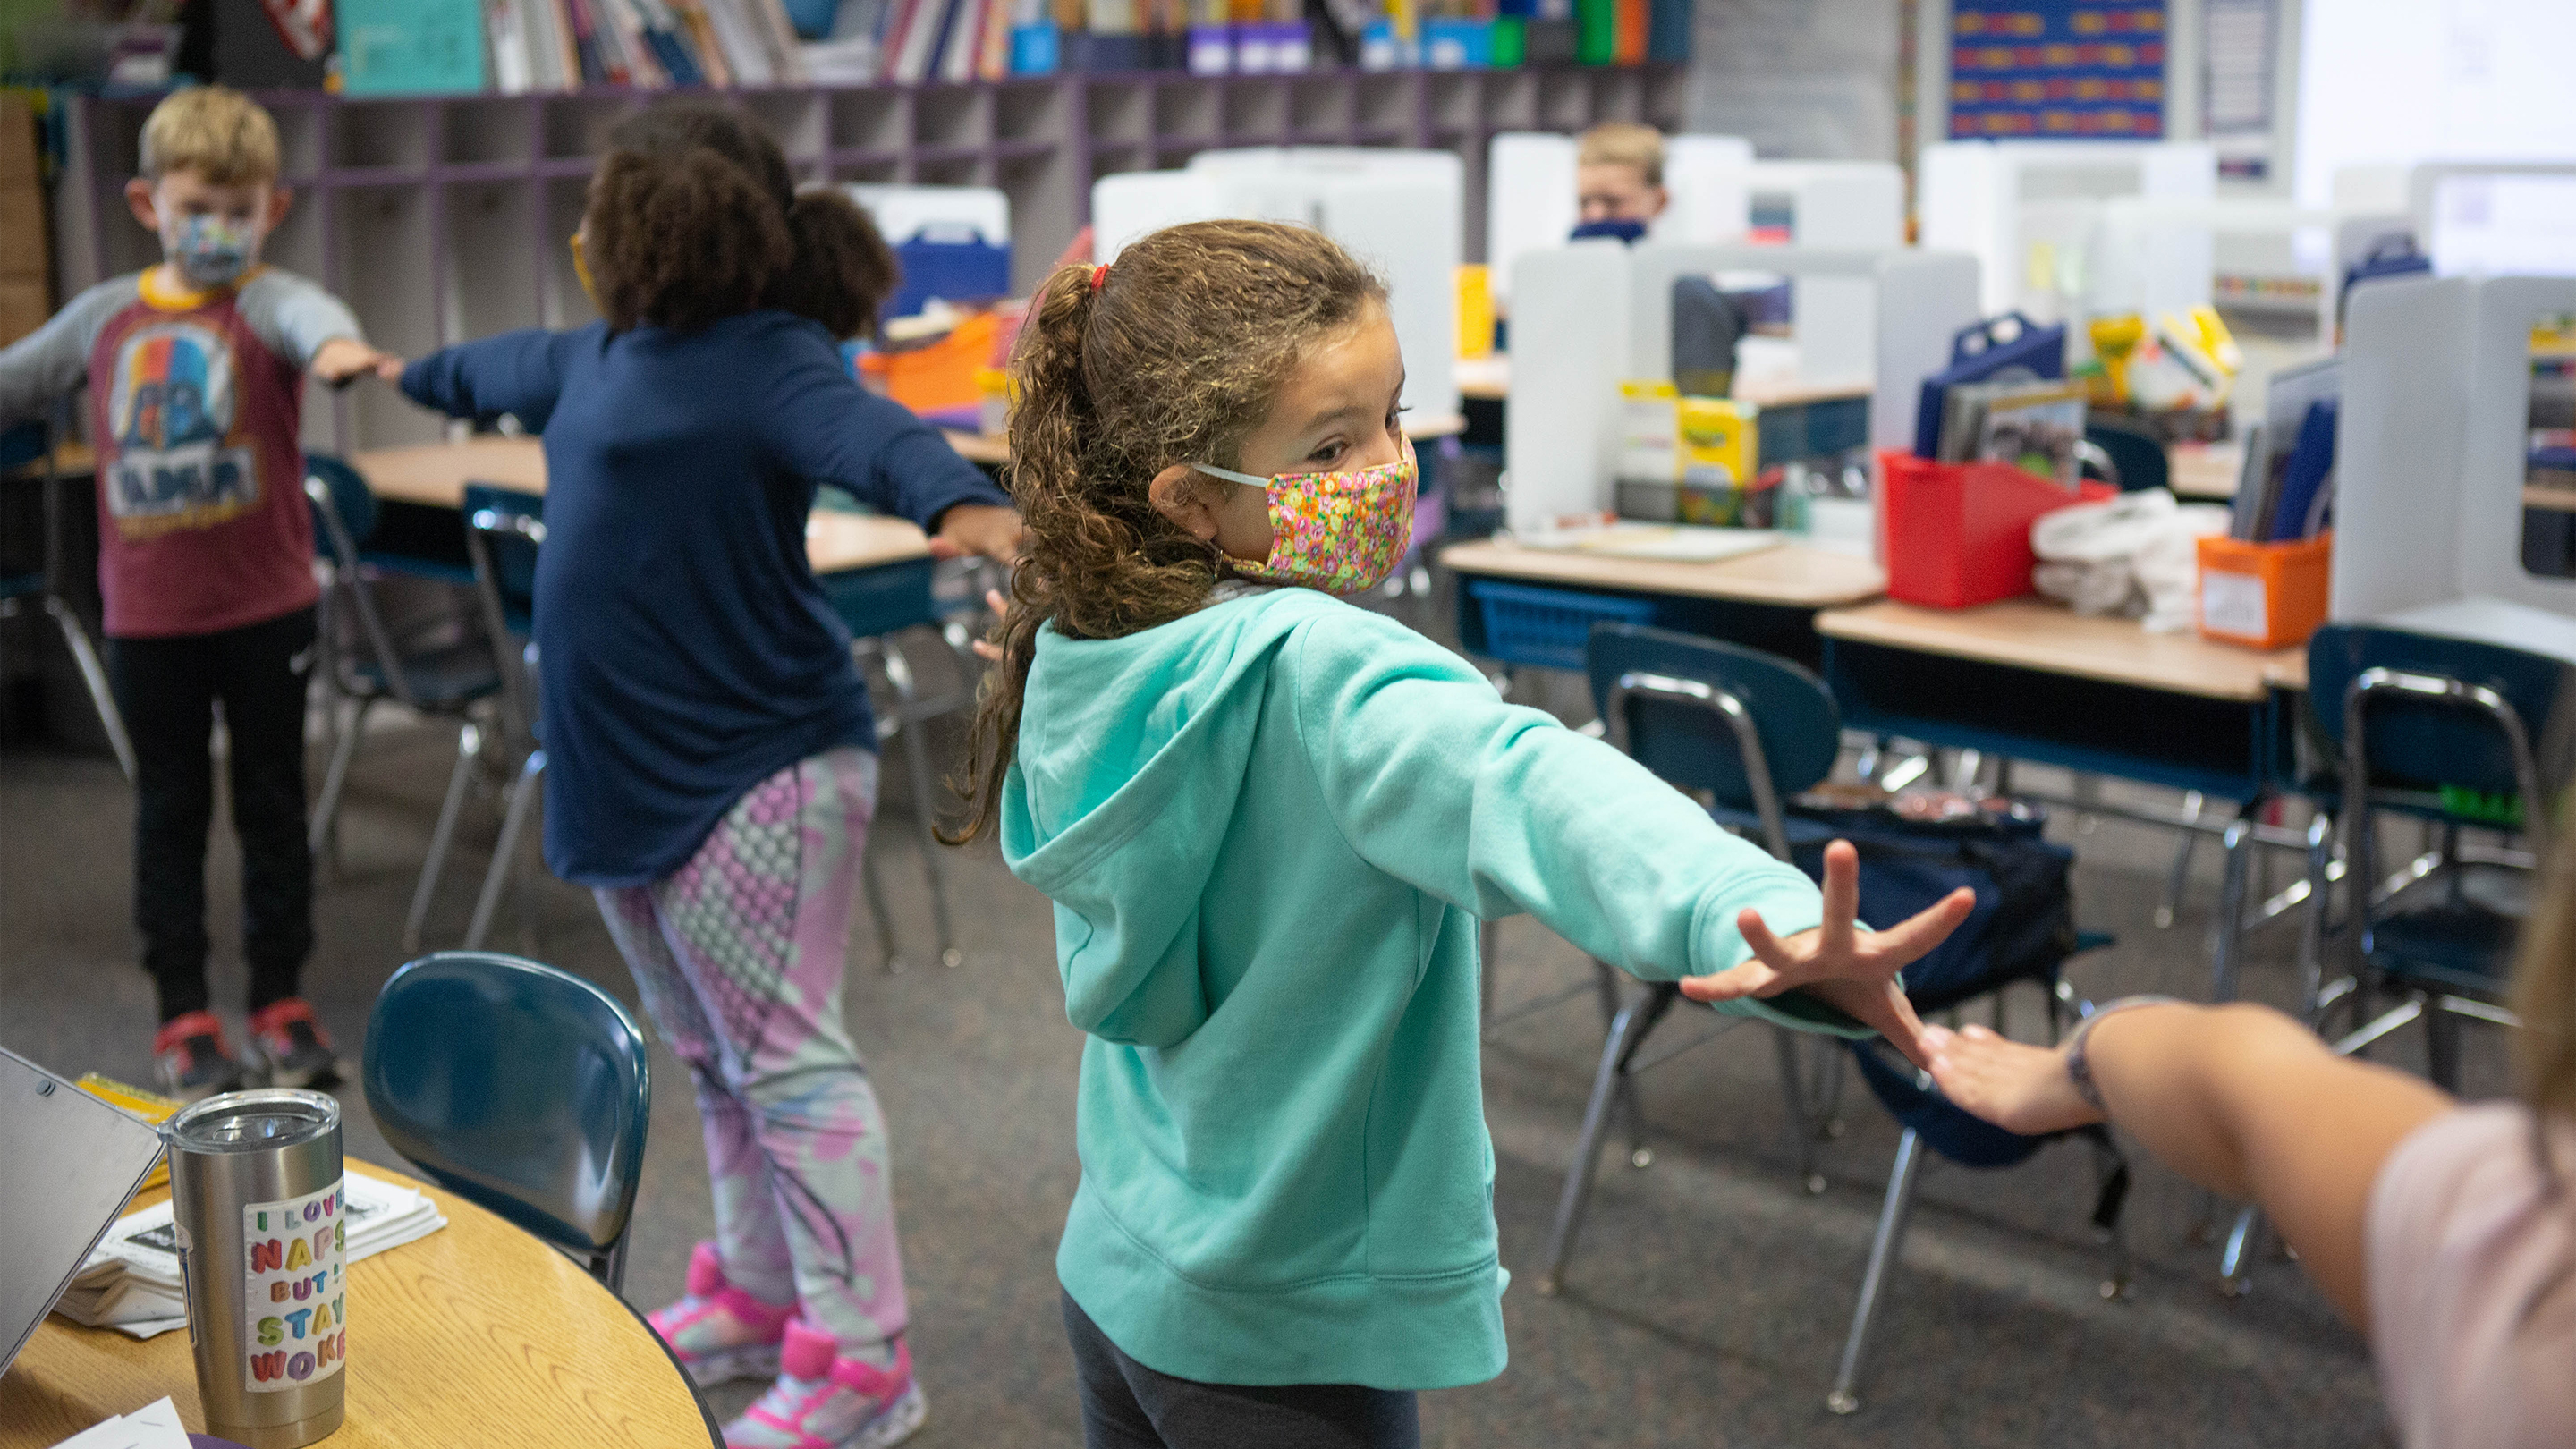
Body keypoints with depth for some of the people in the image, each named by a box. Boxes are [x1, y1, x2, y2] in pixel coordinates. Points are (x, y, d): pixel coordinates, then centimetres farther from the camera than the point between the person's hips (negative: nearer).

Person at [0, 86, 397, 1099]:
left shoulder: (263, 302, -9)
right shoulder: (105, 317, 3)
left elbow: (307, 313, -34)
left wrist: (335, 345, -58)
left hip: (267, 608, -3)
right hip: (147, 616, 3)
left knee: (272, 800, 10)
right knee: (171, 810, 11)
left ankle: (281, 1002, 23)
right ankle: (183, 1015, 22)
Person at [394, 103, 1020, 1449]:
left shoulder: (767, 360, -14)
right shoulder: (606, 353, 15)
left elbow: (864, 430, -34)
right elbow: (507, 367, 37)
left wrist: (960, 502, -55)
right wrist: (409, 373, 56)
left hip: (754, 770, -9)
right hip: (634, 773, 10)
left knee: (788, 1061, -6)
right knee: (712, 1058, 18)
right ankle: (755, 1299, 32)